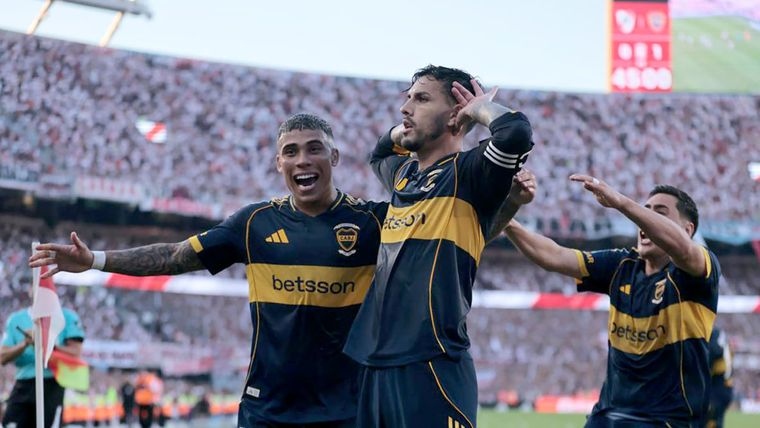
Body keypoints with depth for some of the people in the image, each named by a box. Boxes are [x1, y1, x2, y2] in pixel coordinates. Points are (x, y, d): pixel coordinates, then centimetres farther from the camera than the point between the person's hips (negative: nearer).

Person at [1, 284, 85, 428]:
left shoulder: (67, 317, 4)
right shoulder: (15, 319, 13)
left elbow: (75, 353, -5)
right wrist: (25, 344, -12)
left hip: (52, 385, -3)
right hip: (23, 385, 3)